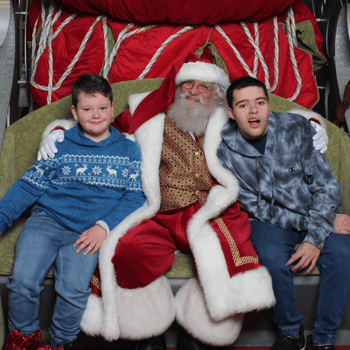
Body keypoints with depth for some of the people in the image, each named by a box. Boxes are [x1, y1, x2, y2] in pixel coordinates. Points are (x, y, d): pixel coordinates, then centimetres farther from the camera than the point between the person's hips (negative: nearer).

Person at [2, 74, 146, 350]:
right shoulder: (60, 145, 13)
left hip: (88, 230, -1)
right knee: (22, 281, -19)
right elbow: (30, 185, 11)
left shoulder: (128, 149, 12)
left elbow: (135, 197, 6)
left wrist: (104, 226, -8)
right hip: (48, 219, 1)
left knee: (74, 289, -23)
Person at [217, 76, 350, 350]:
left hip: (315, 216, 1)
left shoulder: (296, 129, -9)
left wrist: (315, 237, -19)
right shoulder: (227, 154, -9)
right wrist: (304, 223, -16)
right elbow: (257, 207, -7)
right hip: (269, 222, -1)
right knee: (273, 258, -32)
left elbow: (326, 186, -8)